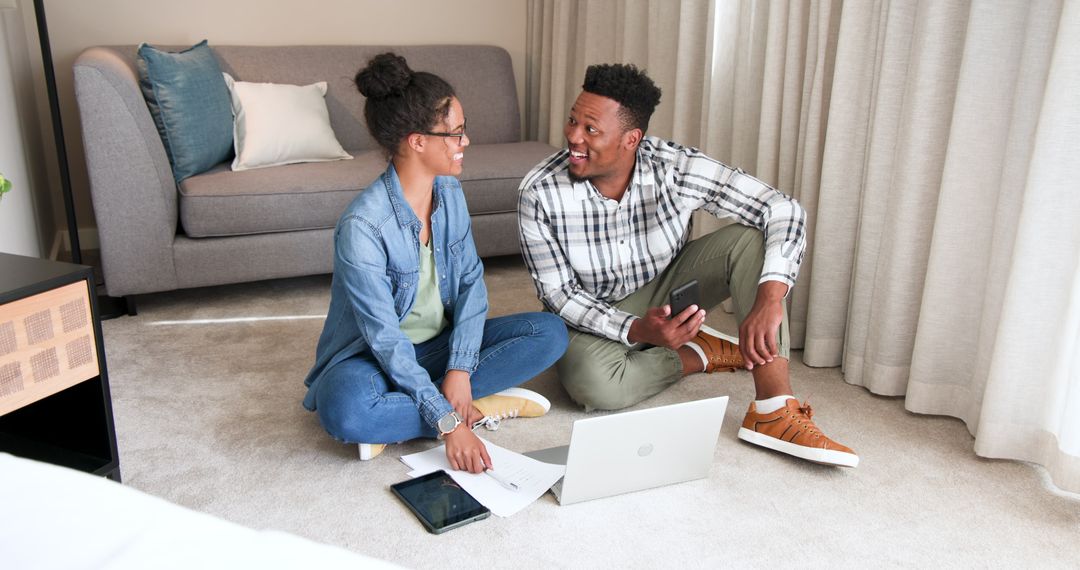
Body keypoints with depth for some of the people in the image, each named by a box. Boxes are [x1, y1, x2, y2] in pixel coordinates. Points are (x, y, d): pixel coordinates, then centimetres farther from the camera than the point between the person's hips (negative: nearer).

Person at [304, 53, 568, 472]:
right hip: (375, 356, -6)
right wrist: (449, 422, -32)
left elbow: (471, 281, -4)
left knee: (549, 332, -12)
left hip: (441, 344, 7)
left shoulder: (449, 193, -4)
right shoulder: (363, 226, -26)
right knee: (343, 410, -39)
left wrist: (460, 369, -19)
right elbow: (384, 338, -26)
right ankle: (479, 407, -18)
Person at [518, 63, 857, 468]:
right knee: (594, 385, -36)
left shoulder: (677, 168, -22)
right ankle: (700, 355, -4)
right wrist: (638, 331, -32)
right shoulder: (539, 194, -23)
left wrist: (768, 301, -38)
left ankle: (773, 412, -27)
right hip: (595, 314, -1)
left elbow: (785, 212, -22)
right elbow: (559, 294, -17)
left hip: (667, 289, 2)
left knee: (749, 239, -23)